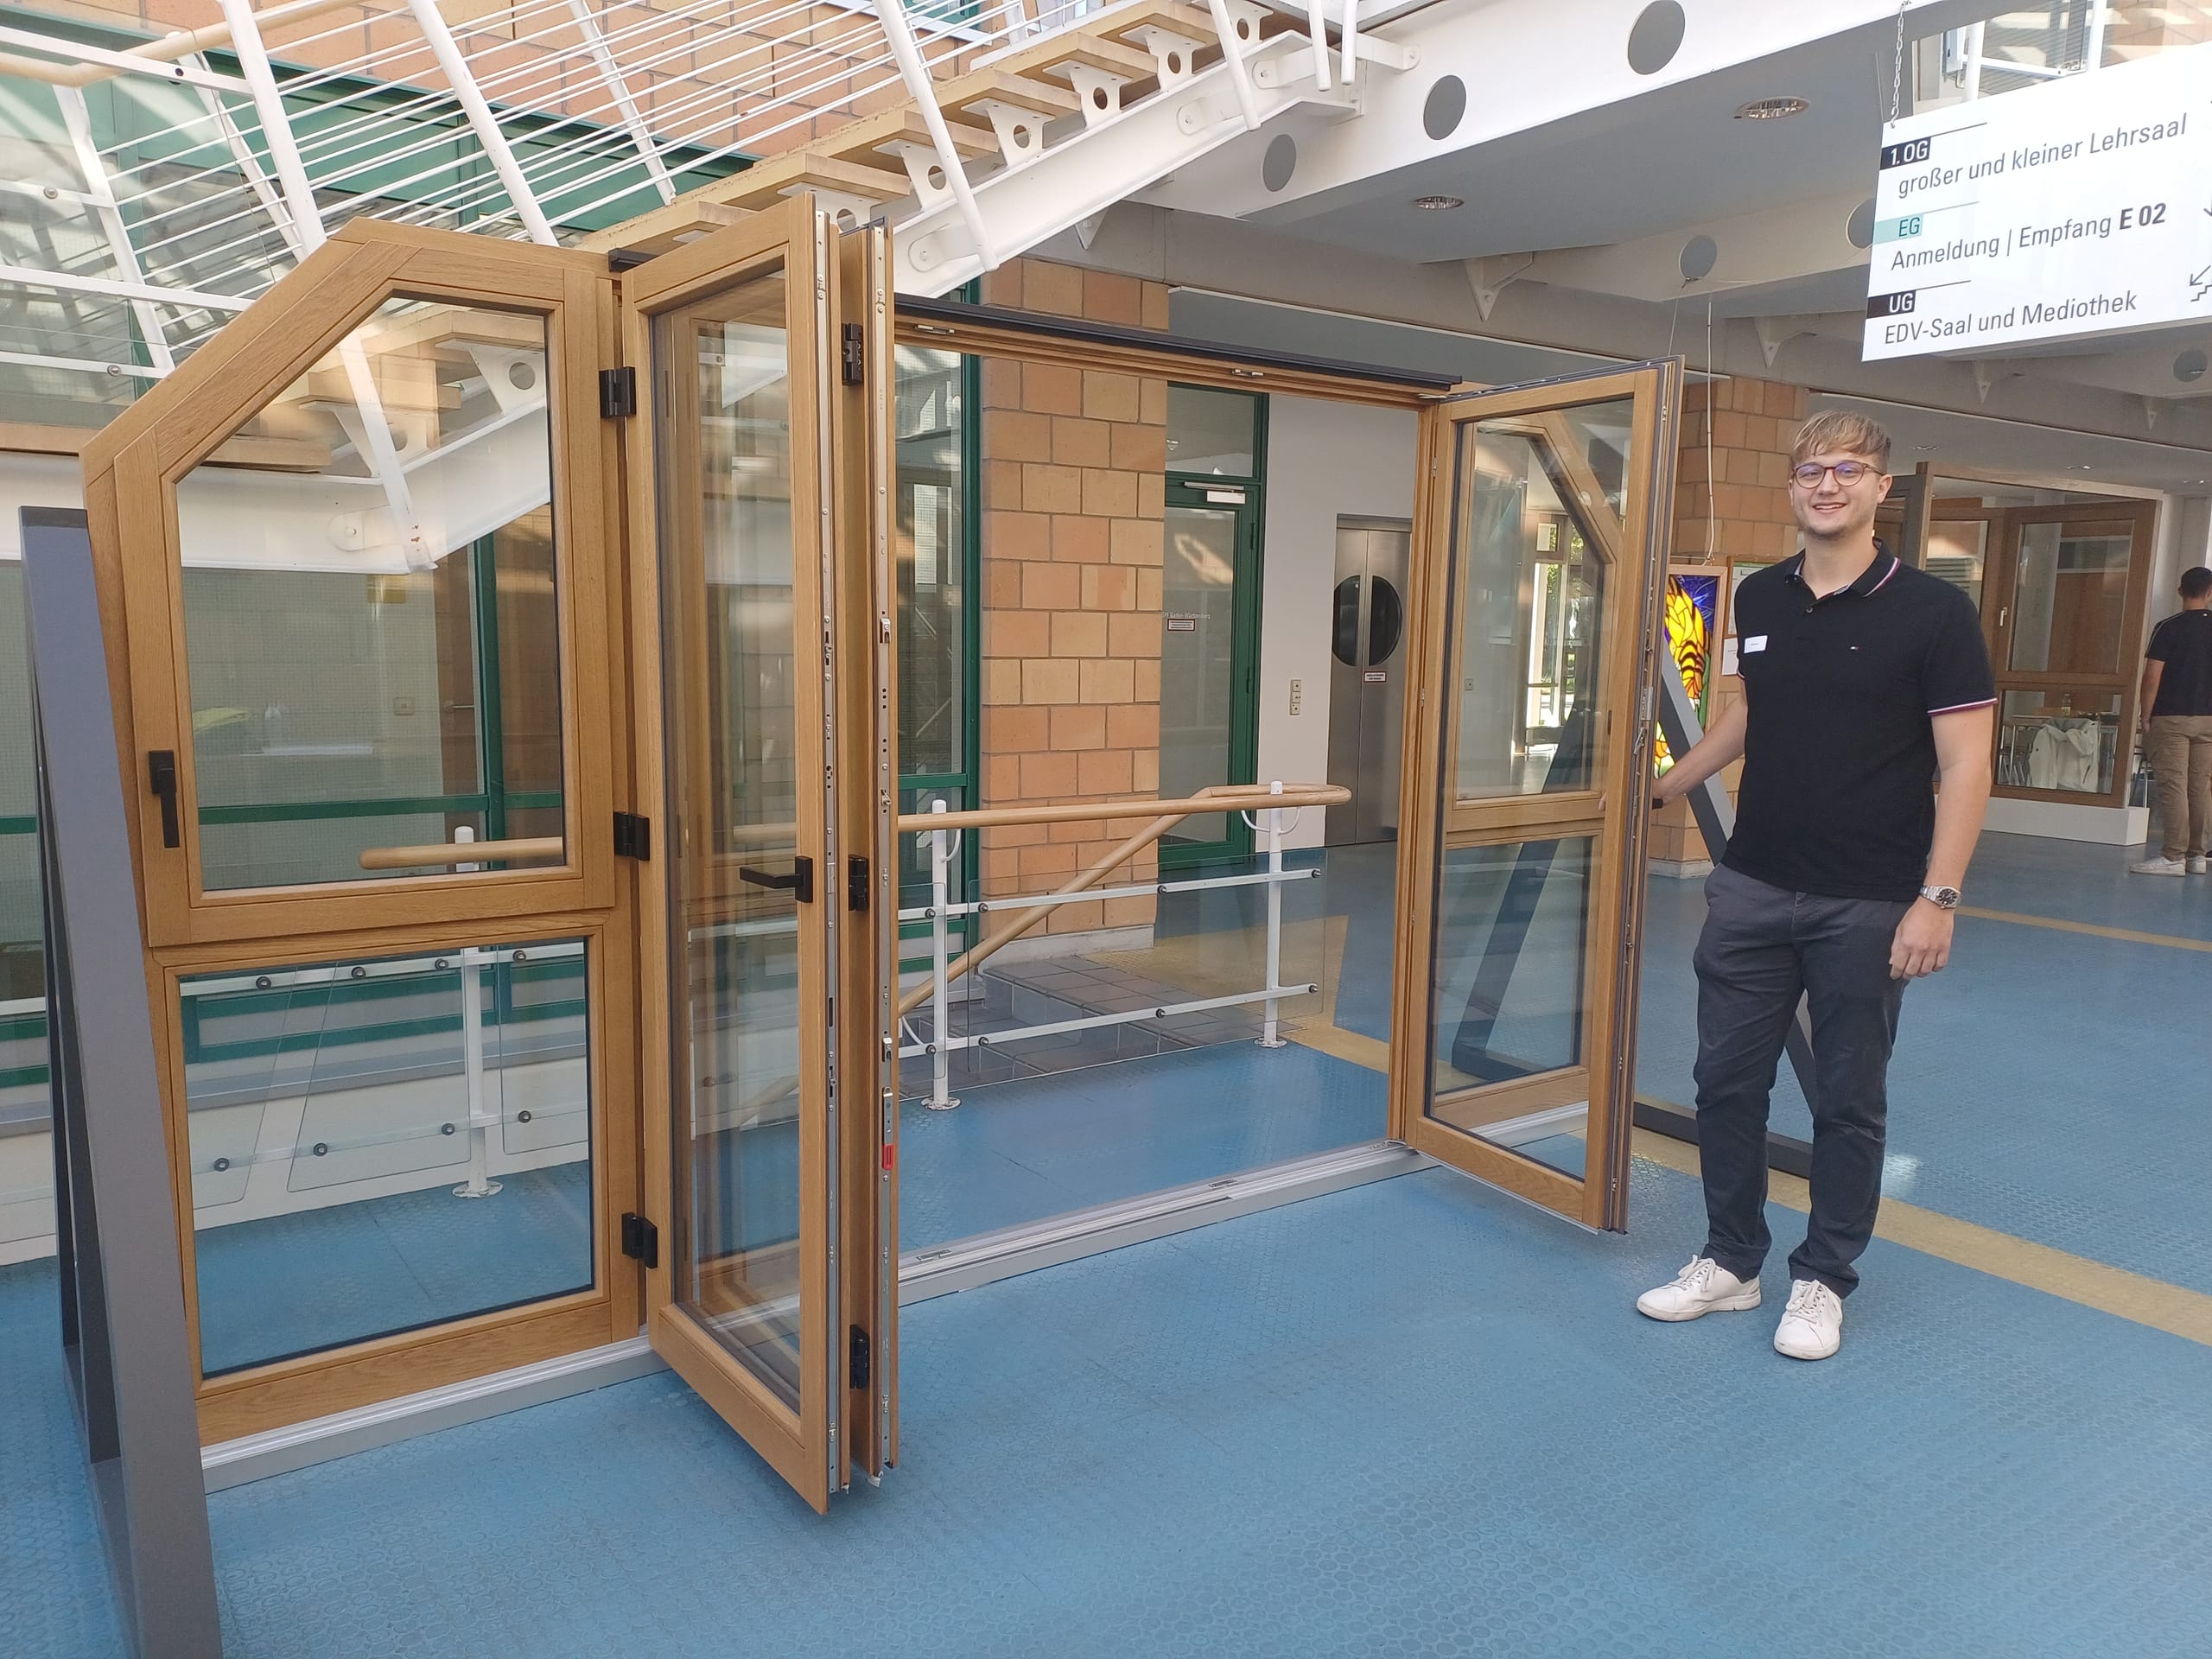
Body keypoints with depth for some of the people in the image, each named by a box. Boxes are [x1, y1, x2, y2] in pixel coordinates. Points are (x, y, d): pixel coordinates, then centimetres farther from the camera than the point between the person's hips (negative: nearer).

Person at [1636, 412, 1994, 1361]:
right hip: (1753, 889, 5)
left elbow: (1965, 766, -11)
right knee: (1727, 1078, 9)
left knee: (1848, 1099, 9)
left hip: (1867, 906, -4)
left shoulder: (1932, 612, -9)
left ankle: (1823, 1280, 25)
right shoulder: (1759, 599, 6)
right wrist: (1664, 787, 25)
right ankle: (1730, 1261, 25)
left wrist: (1937, 899, -18)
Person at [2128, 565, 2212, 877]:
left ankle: (2173, 857, -6)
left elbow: (2152, 678, -11)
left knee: (2173, 786, -5)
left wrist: (2145, 716, -2)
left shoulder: (2168, 628, -8)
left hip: (2171, 717, -4)